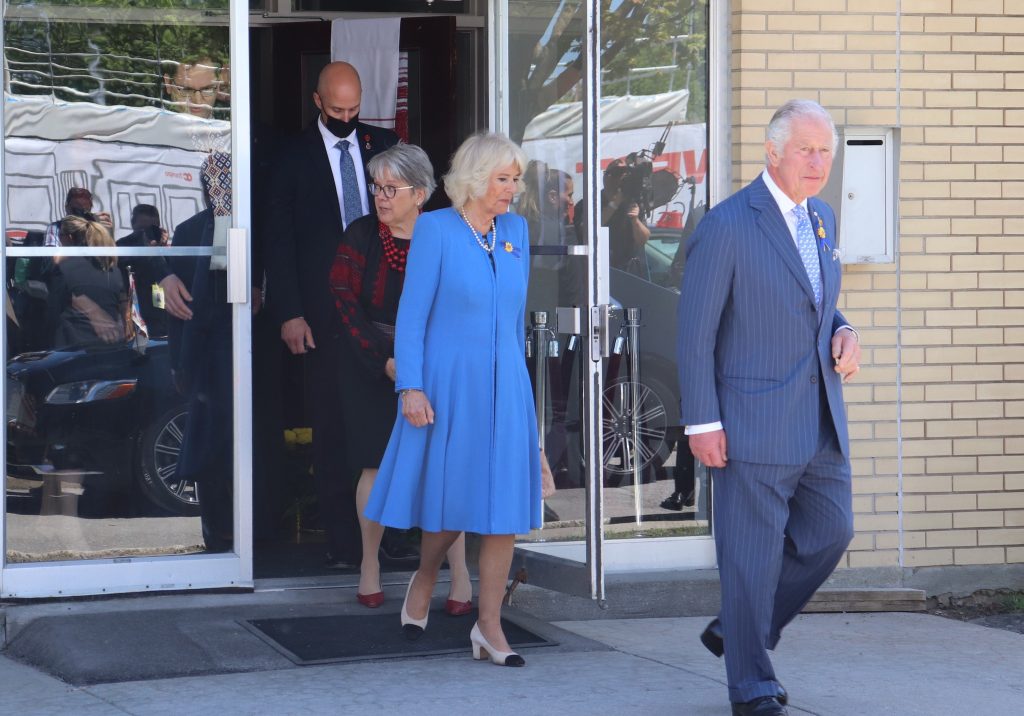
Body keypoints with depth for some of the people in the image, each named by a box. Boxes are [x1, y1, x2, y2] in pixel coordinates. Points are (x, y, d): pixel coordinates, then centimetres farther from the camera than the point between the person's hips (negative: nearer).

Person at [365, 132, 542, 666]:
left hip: (504, 387, 4)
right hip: (448, 386, -4)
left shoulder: (515, 230, 8)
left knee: (504, 504, -1)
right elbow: (411, 316, -8)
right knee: (451, 500, 5)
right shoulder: (435, 229, -7)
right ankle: (424, 581, 35)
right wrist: (410, 387, -14)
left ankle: (489, 629, 5)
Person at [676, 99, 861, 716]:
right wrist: (702, 423, -14)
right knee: (754, 554, -1)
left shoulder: (822, 219, 12)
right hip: (755, 421, -8)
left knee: (830, 533, 11)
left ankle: (737, 633, 28)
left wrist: (843, 333, 4)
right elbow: (695, 331, -11)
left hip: (820, 420, 8)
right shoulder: (726, 226, -11)